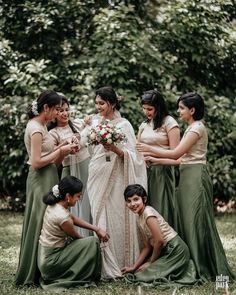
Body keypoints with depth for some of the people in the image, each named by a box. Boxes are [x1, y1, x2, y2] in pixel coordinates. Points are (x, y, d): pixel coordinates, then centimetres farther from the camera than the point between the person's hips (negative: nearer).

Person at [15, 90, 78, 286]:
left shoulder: (41, 126, 14)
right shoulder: (35, 128, -15)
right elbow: (36, 162, -19)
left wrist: (65, 151, 0)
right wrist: (61, 150, -13)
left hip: (47, 178, 10)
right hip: (40, 180, -10)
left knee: (47, 224, 11)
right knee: (40, 224, -5)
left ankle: (36, 272, 16)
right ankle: (32, 275, 2)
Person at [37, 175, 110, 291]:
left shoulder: (54, 205, -1)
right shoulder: (63, 217, -26)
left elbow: (73, 218, 13)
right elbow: (76, 237, -8)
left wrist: (97, 229, 5)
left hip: (43, 258, 9)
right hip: (51, 262, -9)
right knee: (93, 242, -8)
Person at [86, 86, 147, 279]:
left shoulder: (123, 125, -3)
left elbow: (132, 155, -7)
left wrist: (115, 149, -23)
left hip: (114, 179, -5)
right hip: (97, 178, 5)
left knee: (114, 220, -6)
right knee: (98, 220, 2)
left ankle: (118, 266, 2)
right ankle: (103, 265, 7)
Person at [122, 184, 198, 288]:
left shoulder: (148, 213, -16)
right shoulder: (140, 218, 12)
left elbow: (159, 240, -21)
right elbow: (147, 247, 13)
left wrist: (151, 262, -7)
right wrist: (134, 266, 7)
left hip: (175, 249, -9)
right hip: (166, 251, 9)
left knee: (142, 276, -11)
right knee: (138, 272, 7)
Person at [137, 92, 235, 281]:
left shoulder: (197, 128, -11)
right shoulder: (191, 128, 18)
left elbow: (176, 153, -15)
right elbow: (182, 159, 15)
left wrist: (150, 149, -8)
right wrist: (156, 160, 12)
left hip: (196, 176, -10)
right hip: (187, 177, 10)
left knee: (197, 222, -7)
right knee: (186, 221, 9)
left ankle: (208, 270, -1)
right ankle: (194, 267, 13)